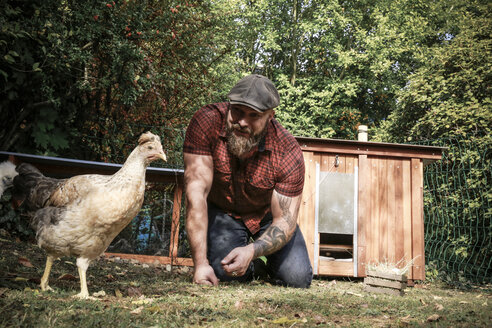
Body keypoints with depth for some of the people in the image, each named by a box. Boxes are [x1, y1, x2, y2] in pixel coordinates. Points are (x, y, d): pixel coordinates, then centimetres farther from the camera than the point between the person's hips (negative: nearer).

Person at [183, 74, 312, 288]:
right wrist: (200, 263, -40)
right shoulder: (207, 121, -31)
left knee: (297, 279, -12)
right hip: (222, 211, 0)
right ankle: (256, 266, 14)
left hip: (268, 214, 1)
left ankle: (264, 260, 24)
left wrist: (251, 251, -45)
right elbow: (196, 191, -34)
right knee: (223, 273, -23)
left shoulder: (288, 152, -28)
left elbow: (284, 220, -24)